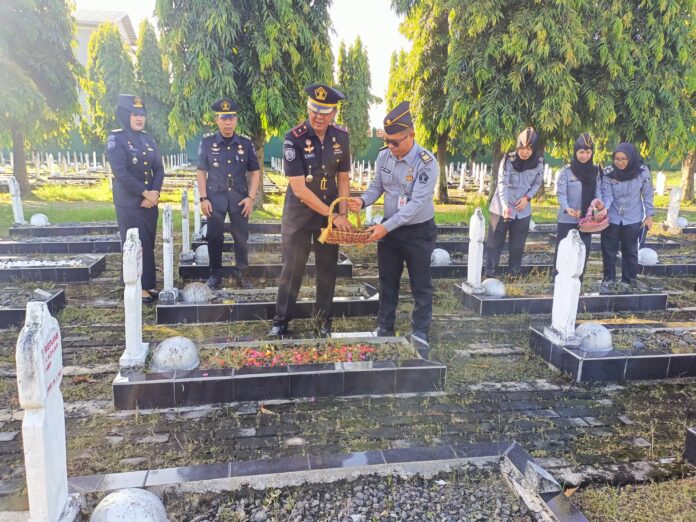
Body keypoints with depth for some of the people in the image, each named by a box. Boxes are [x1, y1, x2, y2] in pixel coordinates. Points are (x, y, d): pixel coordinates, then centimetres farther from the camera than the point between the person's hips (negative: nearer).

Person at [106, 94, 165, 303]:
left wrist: (154, 193, -8)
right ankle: (137, 288, 6)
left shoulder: (148, 139, 11)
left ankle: (149, 284, 20)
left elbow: (159, 169, 7)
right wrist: (144, 193, -17)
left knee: (149, 245, 10)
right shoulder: (116, 139, -7)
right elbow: (121, 172, -16)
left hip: (150, 202, 6)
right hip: (129, 204, -6)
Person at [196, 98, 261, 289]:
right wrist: (203, 198, -5)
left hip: (239, 198, 1)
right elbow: (201, 171, 2)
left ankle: (241, 273, 19)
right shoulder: (207, 142, 0)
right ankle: (216, 273, 19)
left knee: (242, 237, 5)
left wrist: (251, 197, -5)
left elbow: (254, 172, 4)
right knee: (214, 237, 4)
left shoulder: (246, 143, 1)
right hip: (215, 198, -1)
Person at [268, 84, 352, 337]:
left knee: (328, 268, 9)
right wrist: (332, 214, -19)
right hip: (299, 214, -3)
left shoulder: (341, 136, -4)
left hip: (330, 214, 4)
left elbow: (343, 179, 3)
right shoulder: (294, 138, -17)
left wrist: (342, 214, -9)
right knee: (292, 268, 3)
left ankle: (323, 319, 24)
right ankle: (281, 321, 17)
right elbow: (299, 189, -21)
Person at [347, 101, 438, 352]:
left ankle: (420, 334, 18)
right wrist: (363, 201, -13)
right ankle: (384, 328, 29)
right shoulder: (383, 156, -4)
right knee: (387, 282, 15)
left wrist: (386, 226, -32)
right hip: (389, 228, 5)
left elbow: (417, 203, -26)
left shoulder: (426, 163, -21)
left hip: (419, 231, -5)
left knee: (421, 285, 6)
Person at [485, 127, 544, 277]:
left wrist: (527, 197, -12)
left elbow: (537, 183, 7)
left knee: (518, 245, 12)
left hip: (523, 210, 3)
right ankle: (489, 274, 12)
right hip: (502, 208, -3)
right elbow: (502, 183, -24)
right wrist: (505, 205, -38)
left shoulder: (538, 162, -5)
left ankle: (515, 274, 25)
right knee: (495, 242, 3)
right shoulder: (509, 160, -16)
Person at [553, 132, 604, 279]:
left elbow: (598, 191, 6)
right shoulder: (566, 171, -7)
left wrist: (599, 202, -18)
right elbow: (560, 193, -12)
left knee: (584, 250, 8)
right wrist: (567, 208, -30)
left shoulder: (596, 171, 6)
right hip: (566, 219, -4)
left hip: (586, 219, 4)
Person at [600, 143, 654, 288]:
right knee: (609, 250, 8)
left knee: (630, 250, 12)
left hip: (633, 219, 0)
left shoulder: (642, 171, -12)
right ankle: (609, 278, 24)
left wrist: (649, 216, -2)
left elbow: (647, 195, -2)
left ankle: (630, 279, 27)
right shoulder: (608, 172, -13)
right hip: (612, 218, 0)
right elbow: (607, 195, -13)